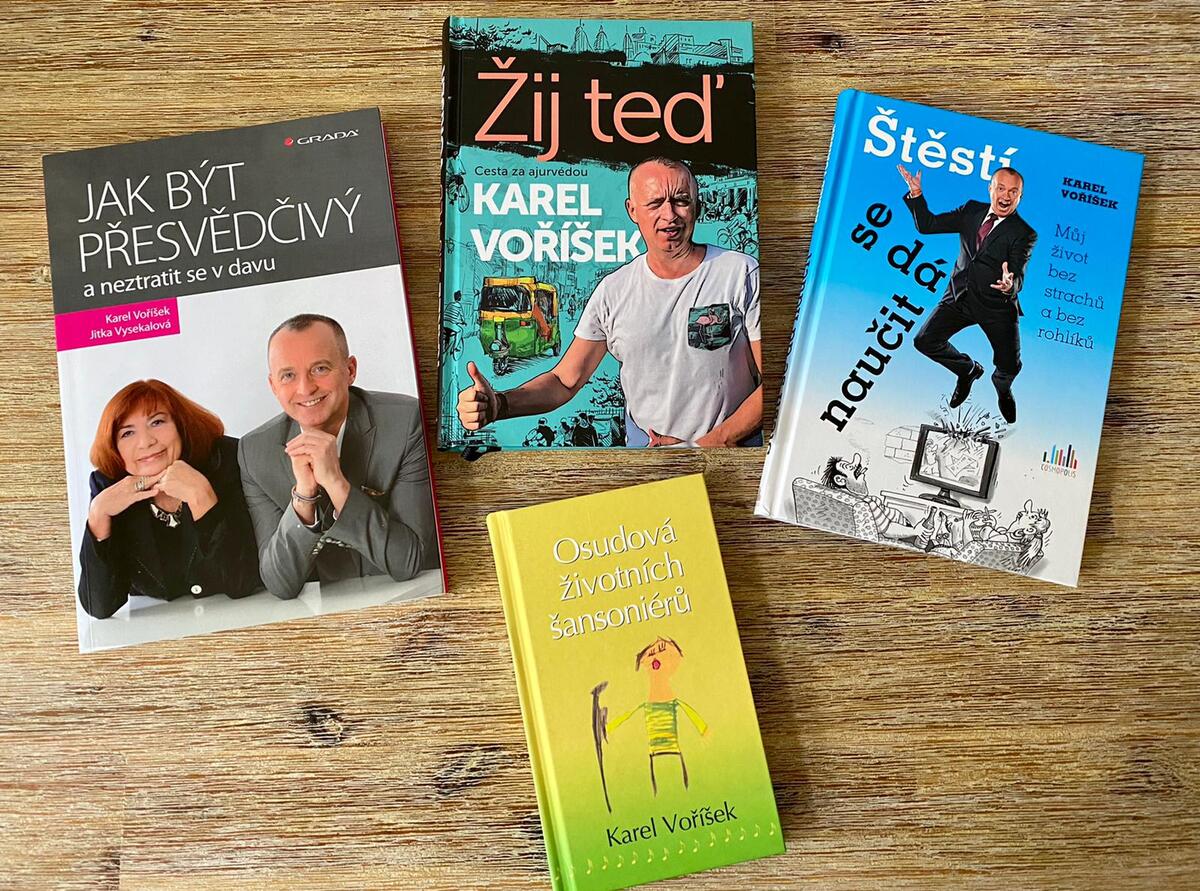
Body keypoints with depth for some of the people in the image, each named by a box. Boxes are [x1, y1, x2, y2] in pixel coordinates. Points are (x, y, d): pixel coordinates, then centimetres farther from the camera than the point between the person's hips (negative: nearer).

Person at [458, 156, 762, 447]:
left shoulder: (743, 273, -5)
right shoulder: (612, 290, 3)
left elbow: (771, 384, -4)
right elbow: (566, 381, 5)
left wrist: (703, 446, -12)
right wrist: (497, 404, -12)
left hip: (733, 444, -2)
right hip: (644, 442, 2)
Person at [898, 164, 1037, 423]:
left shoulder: (1024, 234, -8)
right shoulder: (972, 211, 5)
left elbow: (1018, 275, -19)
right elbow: (927, 225, 3)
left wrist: (1010, 284, -43)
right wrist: (916, 194, -11)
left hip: (997, 303, -4)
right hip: (960, 295, 4)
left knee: (1010, 367, -9)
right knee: (925, 341, -5)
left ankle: (1002, 388, 33)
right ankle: (968, 370, 25)